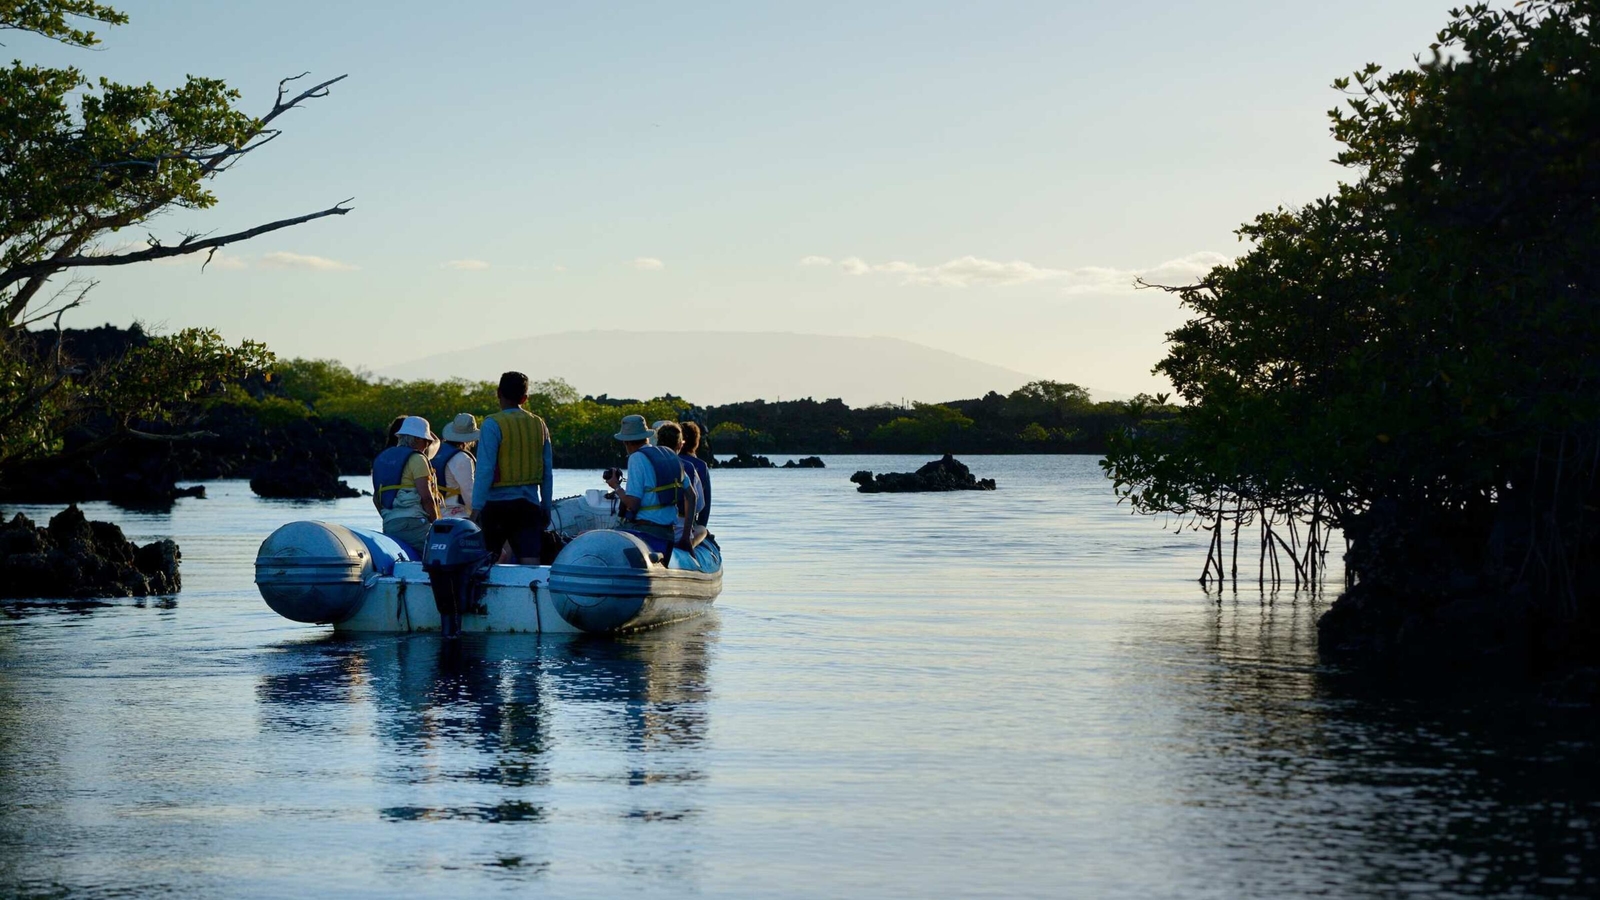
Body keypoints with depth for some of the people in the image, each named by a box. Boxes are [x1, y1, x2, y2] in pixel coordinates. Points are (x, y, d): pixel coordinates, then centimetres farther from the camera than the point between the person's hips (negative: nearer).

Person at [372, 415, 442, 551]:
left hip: (388, 525, 8)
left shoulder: (381, 458, 20)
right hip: (412, 523, -8)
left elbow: (376, 499, 21)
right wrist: (437, 524, -2)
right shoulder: (416, 458, -4)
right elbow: (426, 496, -10)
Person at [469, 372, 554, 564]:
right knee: (530, 561, -4)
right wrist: (546, 507, 19)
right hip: (529, 503, 4)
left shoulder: (492, 425, -8)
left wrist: (476, 507, -11)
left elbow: (485, 470, -13)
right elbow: (548, 472, 11)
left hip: (497, 503, -4)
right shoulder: (539, 425, 8)